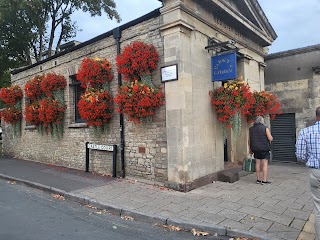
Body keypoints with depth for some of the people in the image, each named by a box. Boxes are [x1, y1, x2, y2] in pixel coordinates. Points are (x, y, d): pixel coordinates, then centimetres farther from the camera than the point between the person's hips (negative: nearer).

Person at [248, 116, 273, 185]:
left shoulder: (251, 129, 6)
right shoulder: (265, 128, -6)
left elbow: (249, 140, 6)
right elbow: (270, 138, -10)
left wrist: (250, 149, 12)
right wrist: (271, 136, 13)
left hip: (255, 149, 5)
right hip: (264, 148, -4)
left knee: (258, 163, 10)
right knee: (265, 164, -1)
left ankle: (258, 179, 14)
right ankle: (264, 180, 0)